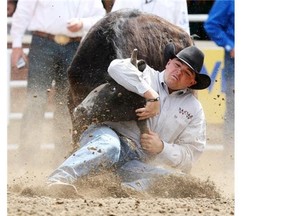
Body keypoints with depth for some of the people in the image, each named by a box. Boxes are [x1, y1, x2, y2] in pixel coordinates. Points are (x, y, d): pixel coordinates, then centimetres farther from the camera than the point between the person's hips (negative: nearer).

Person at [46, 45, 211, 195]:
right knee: (109, 146, -40)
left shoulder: (194, 110, 16)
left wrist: (161, 147, -11)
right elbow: (117, 67, -13)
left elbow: (191, 152, 10)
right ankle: (62, 177, -56)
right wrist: (151, 96, -18)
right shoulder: (146, 74, 9)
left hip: (138, 162, 3)